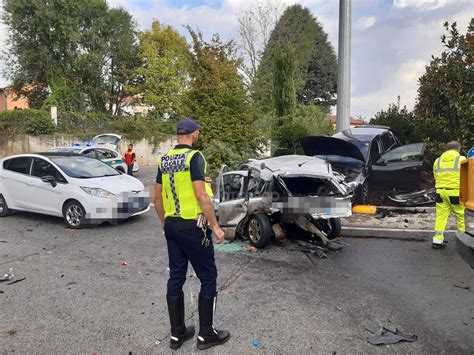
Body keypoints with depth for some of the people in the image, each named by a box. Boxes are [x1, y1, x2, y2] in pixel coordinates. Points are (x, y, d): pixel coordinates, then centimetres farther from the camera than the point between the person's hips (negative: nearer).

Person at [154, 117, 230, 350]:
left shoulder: (165, 159, 9)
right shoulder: (194, 157, -14)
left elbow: (157, 196, 13)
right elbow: (201, 196, -21)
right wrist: (215, 226, -14)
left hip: (171, 226, 8)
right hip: (192, 226, -7)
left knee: (176, 277, 13)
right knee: (208, 278, 6)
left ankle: (177, 333, 24)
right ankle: (206, 334, 15)